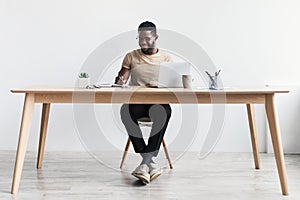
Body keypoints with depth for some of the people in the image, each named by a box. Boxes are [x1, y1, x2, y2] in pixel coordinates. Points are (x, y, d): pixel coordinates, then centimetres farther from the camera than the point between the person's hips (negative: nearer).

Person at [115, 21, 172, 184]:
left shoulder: (166, 58, 14)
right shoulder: (131, 57, 16)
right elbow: (120, 81, 11)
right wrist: (120, 81, -15)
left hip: (159, 102, -1)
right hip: (136, 101, 1)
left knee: (164, 111, -38)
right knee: (125, 110, -35)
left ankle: (144, 164, -36)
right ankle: (151, 163, -31)